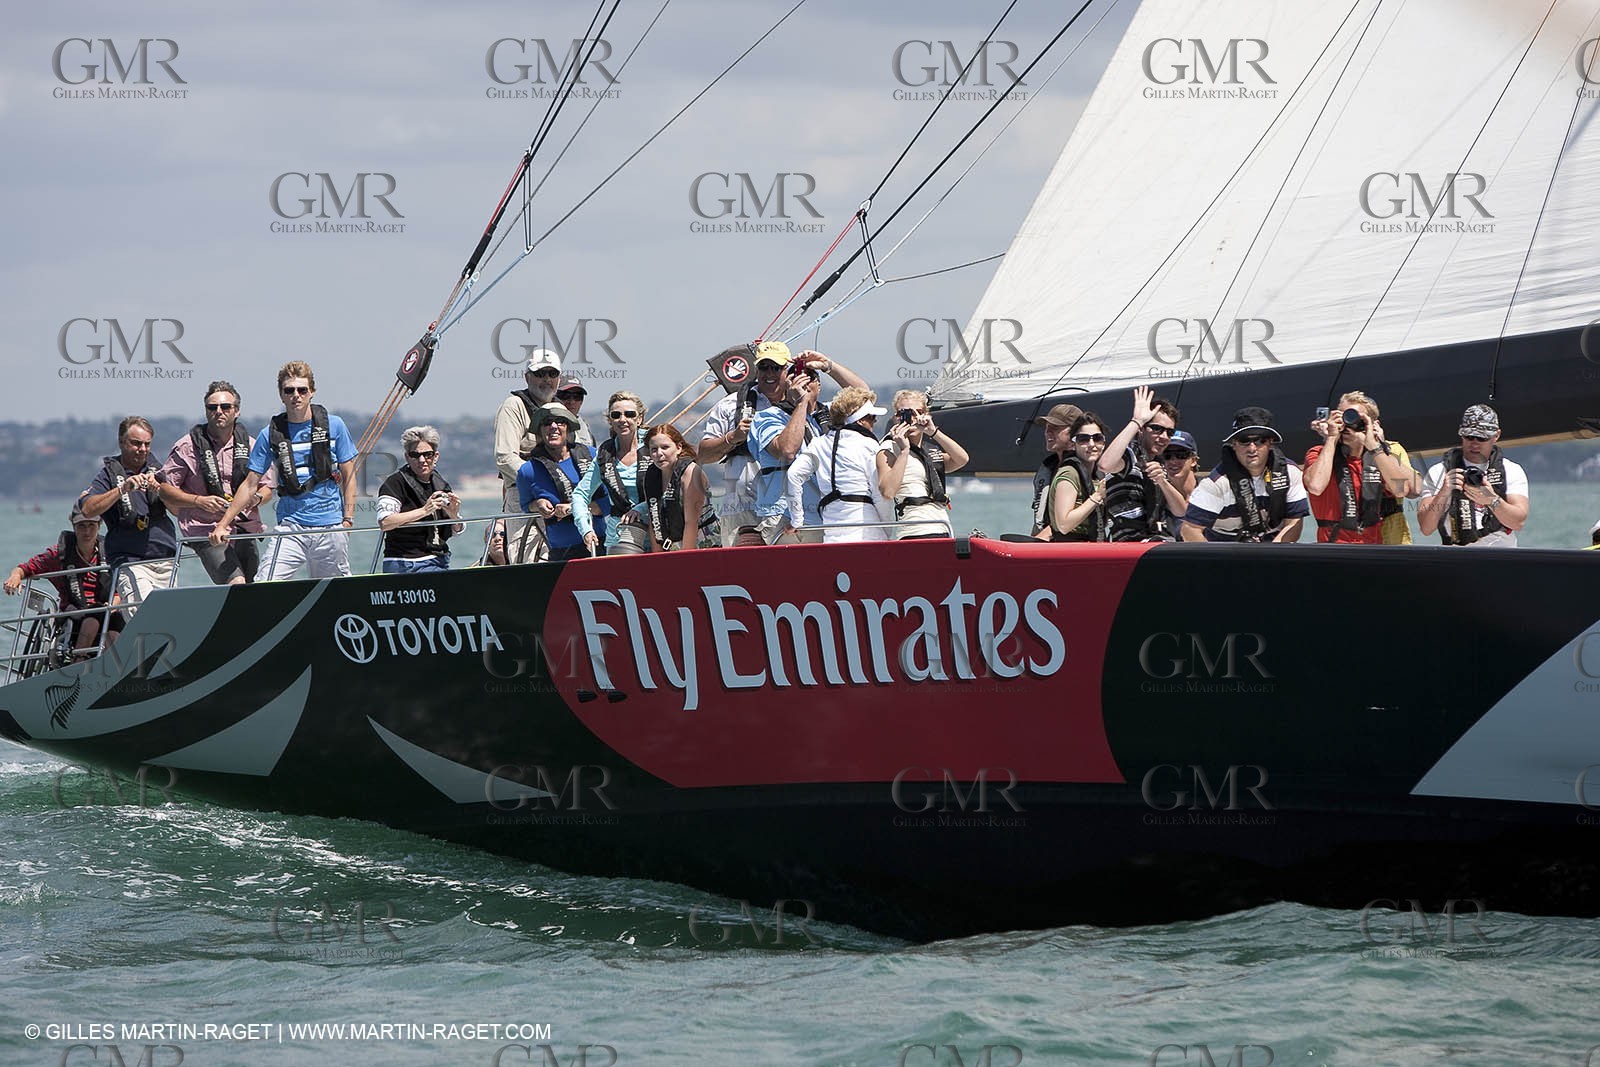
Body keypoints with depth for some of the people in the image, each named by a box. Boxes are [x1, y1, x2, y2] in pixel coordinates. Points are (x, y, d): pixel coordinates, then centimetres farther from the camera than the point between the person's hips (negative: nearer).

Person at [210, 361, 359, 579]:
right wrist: (222, 525, 0)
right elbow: (250, 484, 6)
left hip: (330, 527, 0)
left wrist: (348, 518, -2)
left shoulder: (333, 426, 4)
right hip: (290, 527, 0)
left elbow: (348, 476, 9)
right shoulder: (271, 434, 4)